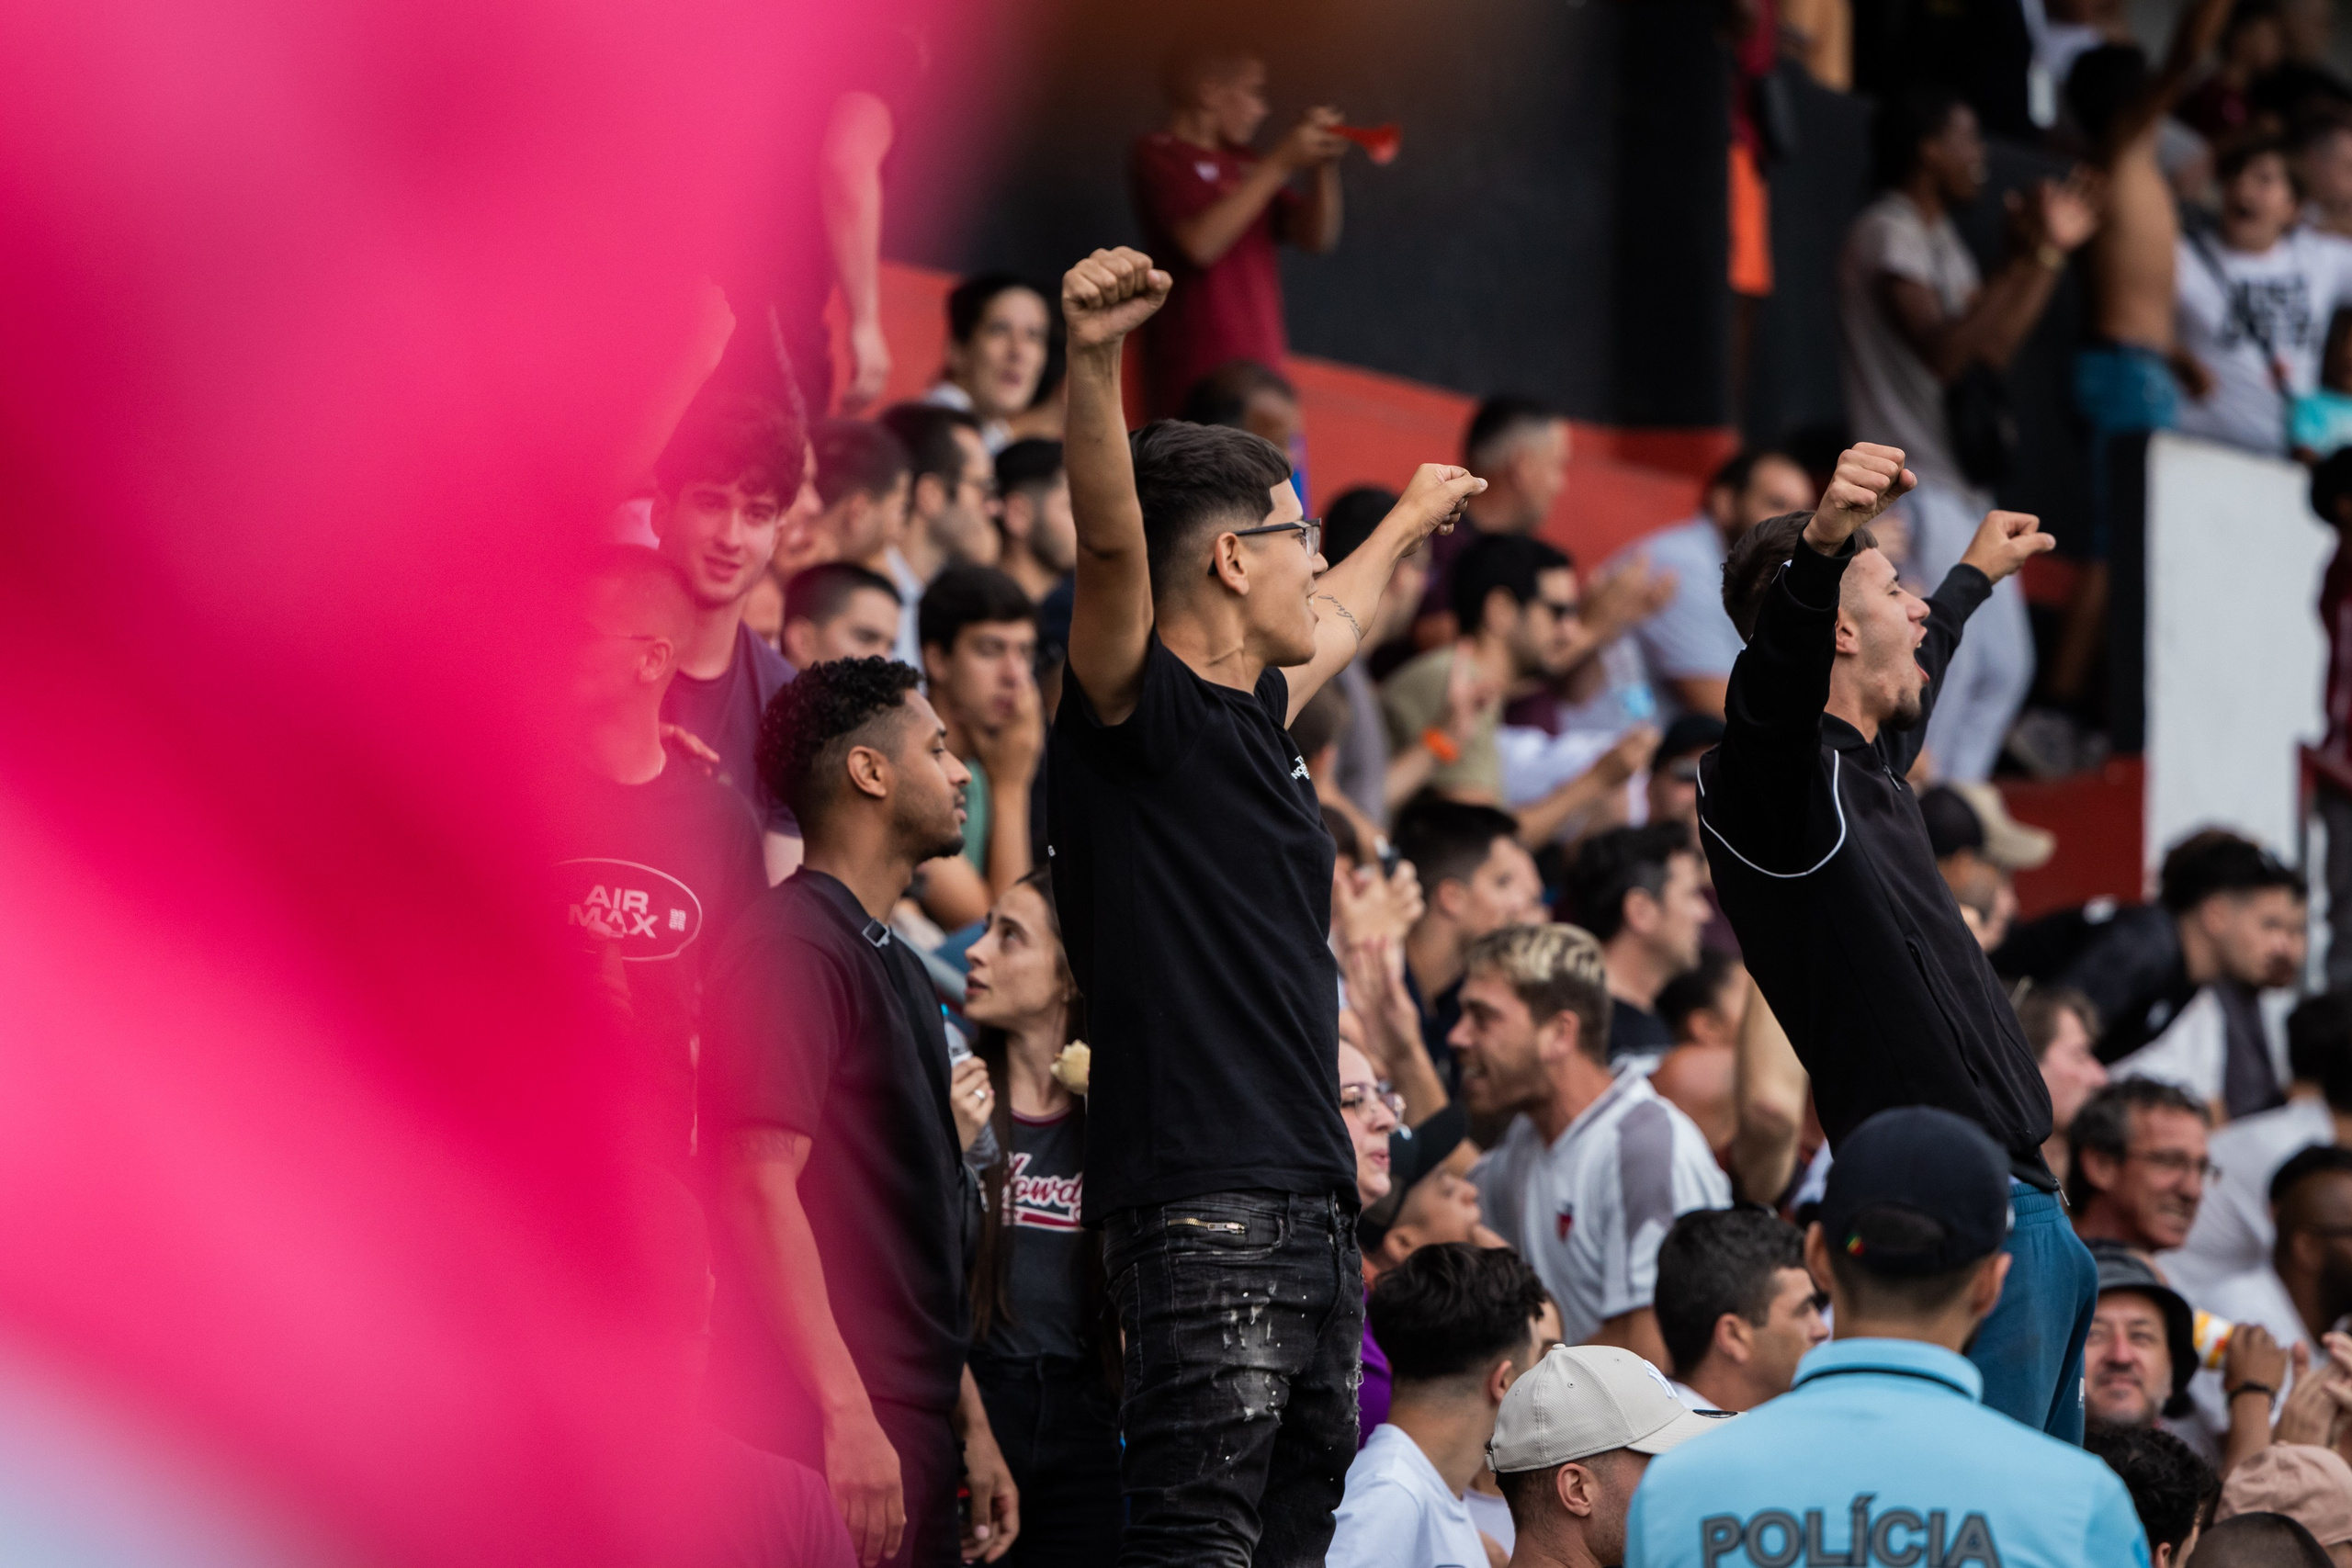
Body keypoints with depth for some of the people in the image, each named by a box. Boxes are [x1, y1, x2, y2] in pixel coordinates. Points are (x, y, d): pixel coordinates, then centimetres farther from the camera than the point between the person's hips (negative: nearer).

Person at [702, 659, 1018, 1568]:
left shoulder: (892, 966, 22)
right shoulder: (795, 945, -10)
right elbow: (761, 1184, -18)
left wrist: (970, 1425, 22)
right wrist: (846, 1414, -24)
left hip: (908, 1424, 9)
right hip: (832, 1428, -9)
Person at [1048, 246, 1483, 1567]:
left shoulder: (1252, 714, 19)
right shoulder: (1140, 710, -6)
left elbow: (1335, 621, 42)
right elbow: (1113, 542, -25)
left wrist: (1411, 521, 60)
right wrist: (1092, 364, -40)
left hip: (1311, 1200, 9)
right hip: (1204, 1200, -9)